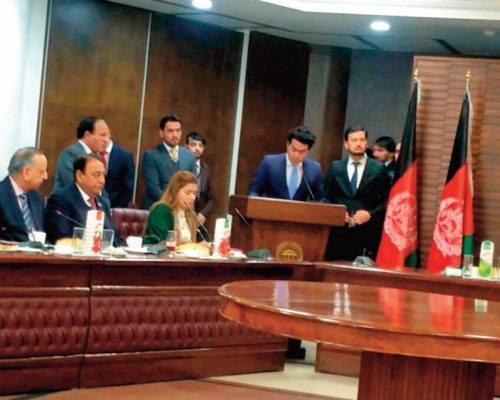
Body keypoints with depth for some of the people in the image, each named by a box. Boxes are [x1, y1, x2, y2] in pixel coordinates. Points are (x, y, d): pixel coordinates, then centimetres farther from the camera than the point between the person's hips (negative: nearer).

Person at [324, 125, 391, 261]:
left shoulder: (379, 169, 6)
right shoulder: (335, 167, 12)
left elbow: (386, 201, 5)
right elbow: (325, 197, 13)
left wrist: (370, 214, -10)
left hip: (367, 234, -2)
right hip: (339, 232, 2)